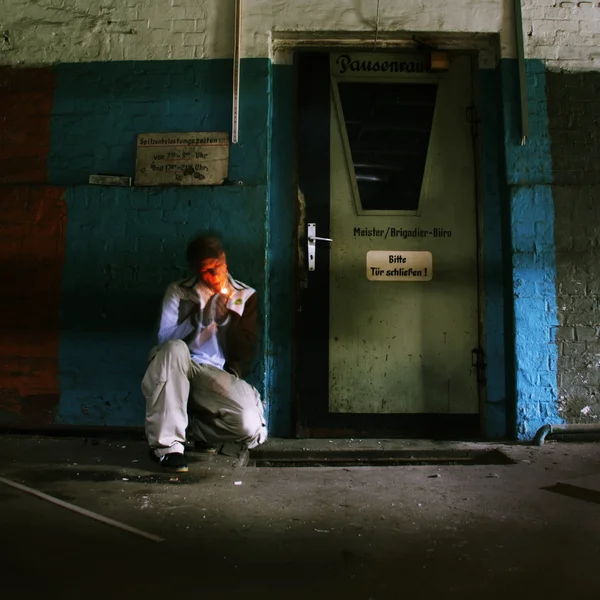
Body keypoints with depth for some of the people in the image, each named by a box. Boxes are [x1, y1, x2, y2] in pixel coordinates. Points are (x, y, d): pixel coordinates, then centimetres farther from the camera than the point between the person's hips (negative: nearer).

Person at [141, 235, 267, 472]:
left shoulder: (246, 296, 9)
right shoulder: (178, 292, 7)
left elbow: (244, 351, 1)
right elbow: (166, 338, -5)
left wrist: (227, 317, -13)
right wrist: (201, 316, -14)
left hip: (217, 377, 1)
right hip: (176, 374, -1)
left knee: (250, 427, -26)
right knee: (175, 349, -37)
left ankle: (191, 428, 6)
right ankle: (167, 443, -26)